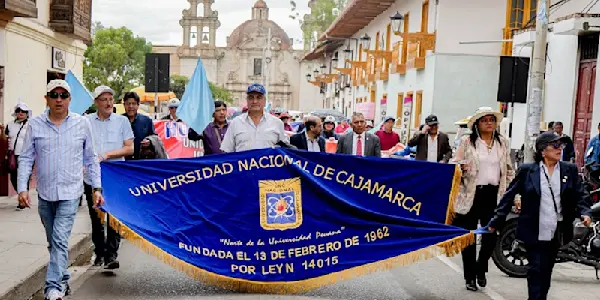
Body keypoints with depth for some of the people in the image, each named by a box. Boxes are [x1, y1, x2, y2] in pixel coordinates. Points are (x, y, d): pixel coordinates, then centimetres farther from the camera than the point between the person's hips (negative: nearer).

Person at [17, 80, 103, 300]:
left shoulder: (82, 124, 0)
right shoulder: (35, 125, 2)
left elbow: (90, 159, 6)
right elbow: (26, 159, 5)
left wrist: (97, 187, 3)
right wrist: (22, 188, -4)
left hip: (70, 193, -3)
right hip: (45, 193, 3)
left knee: (60, 240, -13)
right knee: (54, 242, 14)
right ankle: (63, 281, 29)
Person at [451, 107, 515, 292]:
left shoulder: (503, 143, 11)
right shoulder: (467, 141, 1)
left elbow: (509, 170, 15)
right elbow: (454, 165, 1)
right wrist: (461, 167, -22)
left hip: (494, 194, 3)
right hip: (471, 194, -2)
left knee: (491, 235, 2)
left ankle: (481, 268, 28)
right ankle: (470, 276, 16)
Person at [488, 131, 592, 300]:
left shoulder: (570, 170, 6)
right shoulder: (526, 170, -2)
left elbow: (580, 195, 7)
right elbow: (509, 196, -1)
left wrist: (584, 213, -13)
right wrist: (496, 221, -5)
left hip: (557, 232, 3)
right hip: (534, 232, -3)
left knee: (546, 271, 13)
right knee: (537, 270, -5)